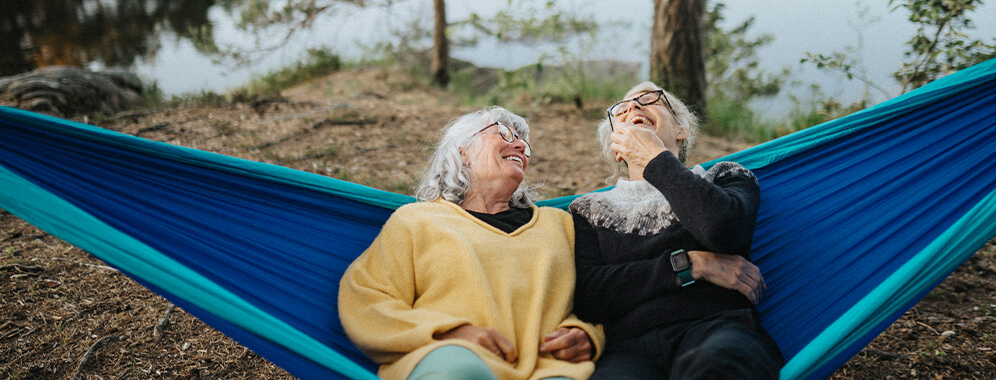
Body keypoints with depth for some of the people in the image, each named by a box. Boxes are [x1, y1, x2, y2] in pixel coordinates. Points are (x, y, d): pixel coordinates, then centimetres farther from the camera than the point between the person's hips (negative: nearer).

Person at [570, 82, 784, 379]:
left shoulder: (724, 177, 22)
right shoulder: (589, 211, 23)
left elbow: (724, 231, -5)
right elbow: (586, 297, 5)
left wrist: (654, 157, 7)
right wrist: (690, 264, -3)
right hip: (630, 346, 1)